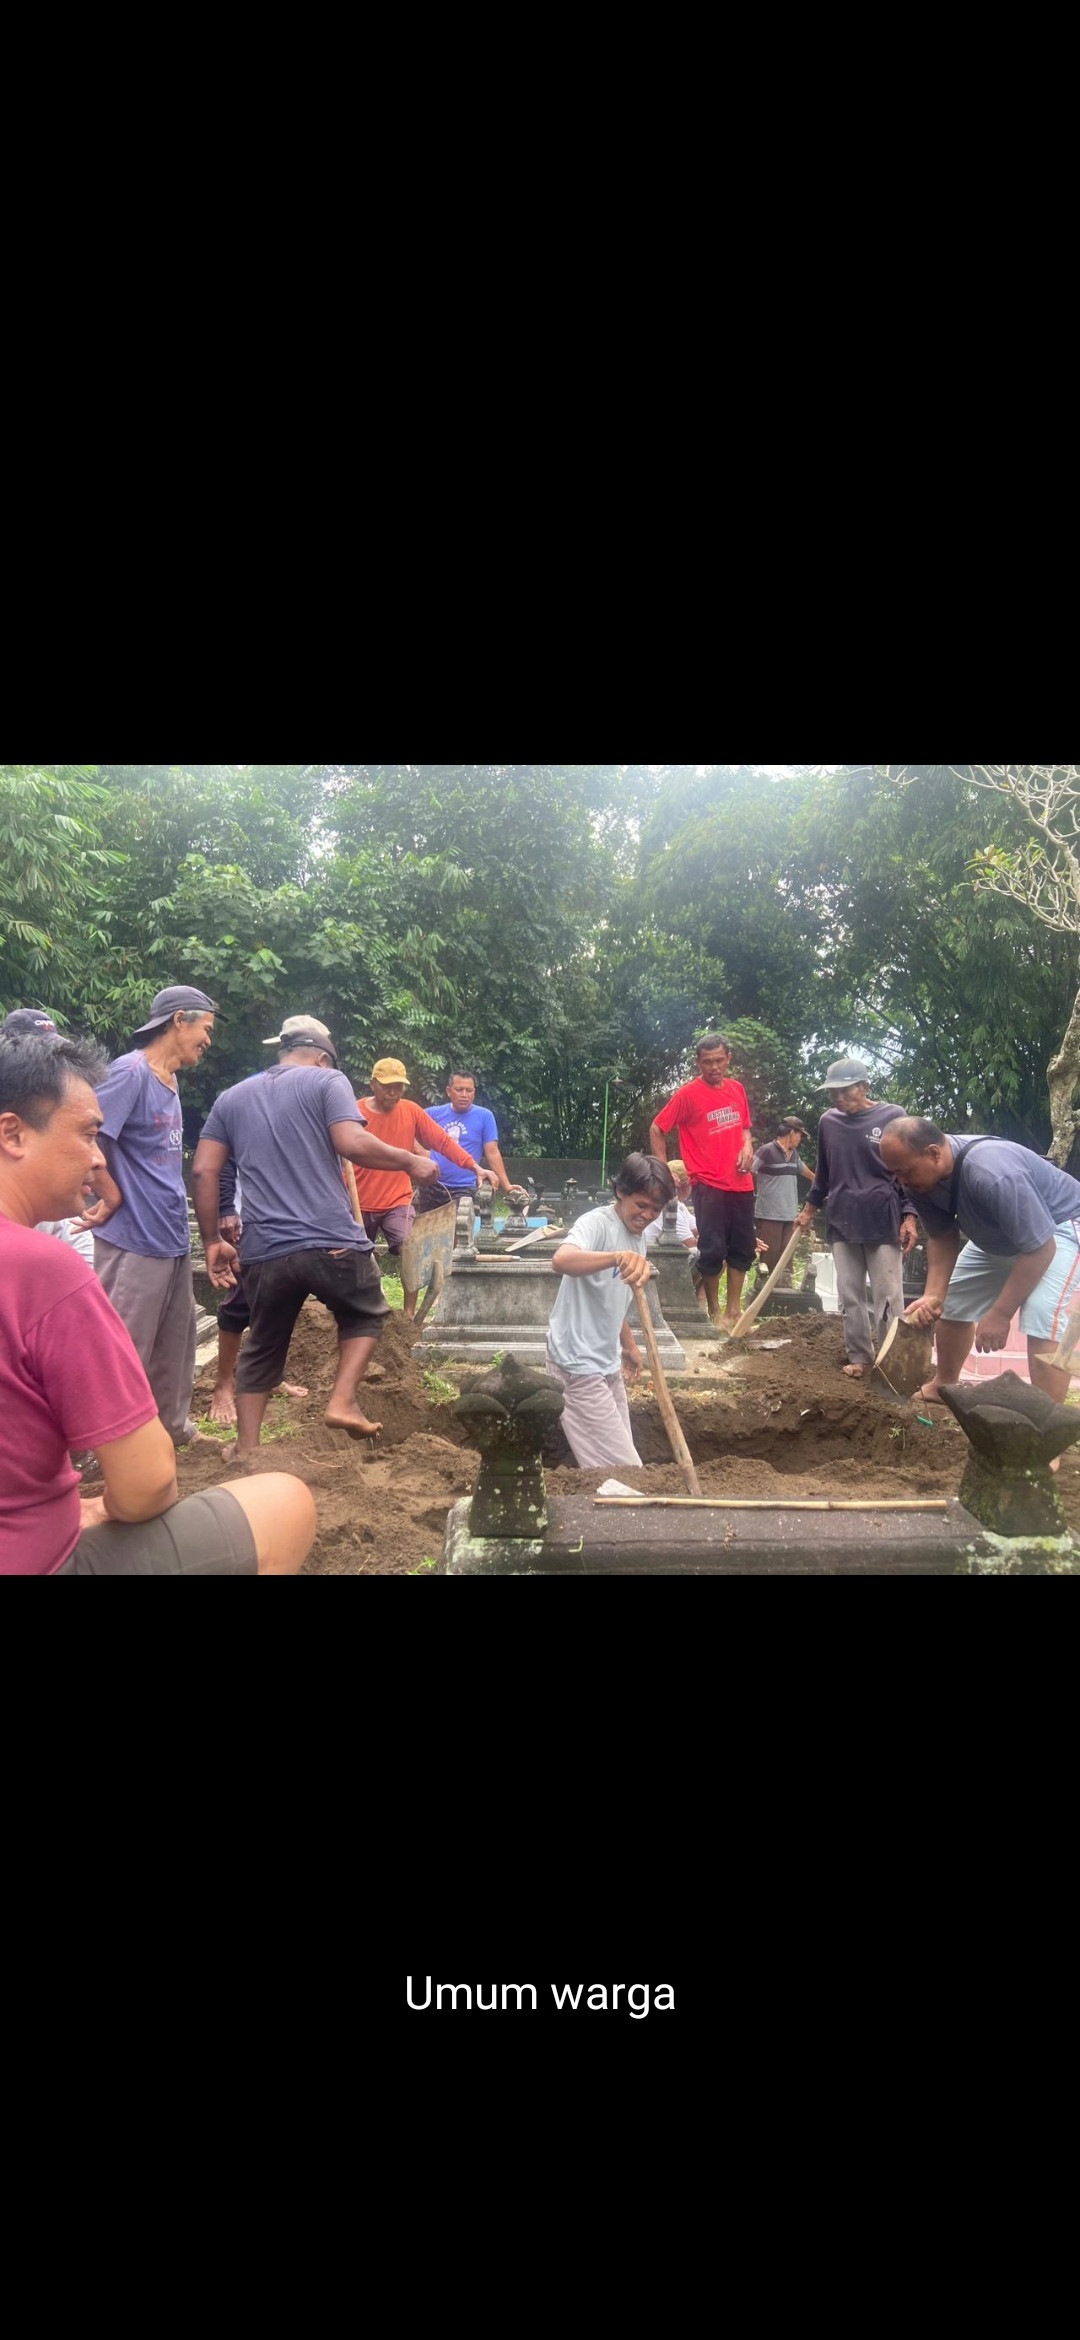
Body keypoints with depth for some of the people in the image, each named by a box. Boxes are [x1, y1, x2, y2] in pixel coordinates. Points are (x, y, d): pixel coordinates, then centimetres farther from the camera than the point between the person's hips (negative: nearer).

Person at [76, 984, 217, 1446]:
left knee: (175, 1343, 19)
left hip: (173, 1238, 9)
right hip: (134, 1240, -9)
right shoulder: (130, 1071, -15)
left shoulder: (170, 1080, 12)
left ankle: (173, 1428, 33)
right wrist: (112, 1199, -13)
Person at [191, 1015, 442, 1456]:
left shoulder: (231, 1098, 17)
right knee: (365, 1315, 23)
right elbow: (352, 1143, -13)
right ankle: (342, 1401, 6)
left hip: (264, 1251, 4)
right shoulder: (326, 1080, 4)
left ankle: (246, 1451, 19)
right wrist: (411, 1162, 0)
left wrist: (212, 1242, 13)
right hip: (332, 1242, -3)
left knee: (262, 1349, 20)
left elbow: (203, 1171, 10)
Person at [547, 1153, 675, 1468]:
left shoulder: (638, 1237, 10)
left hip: (607, 1363, 9)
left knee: (617, 1460, 14)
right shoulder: (597, 1223, -17)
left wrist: (629, 1346, 26)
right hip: (579, 1365, -9)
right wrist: (617, 1257, -55)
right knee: (623, 1470, -8)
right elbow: (561, 1260, -41)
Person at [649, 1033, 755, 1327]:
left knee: (742, 1248, 10)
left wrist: (747, 1147, 1)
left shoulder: (737, 1089, 9)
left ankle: (734, 1311, 20)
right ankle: (714, 1312, 11)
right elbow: (656, 1130, -3)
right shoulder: (688, 1093, -8)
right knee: (713, 1249, -4)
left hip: (741, 1183, 6)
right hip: (709, 1185, -6)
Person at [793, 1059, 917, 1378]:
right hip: (842, 1221, 4)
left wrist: (909, 1217, -7)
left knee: (887, 1296, -4)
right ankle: (860, 1357, 14)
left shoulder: (893, 1117, -4)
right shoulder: (828, 1121, 7)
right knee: (850, 1295, 6)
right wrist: (808, 1210, 21)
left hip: (883, 1220, -4)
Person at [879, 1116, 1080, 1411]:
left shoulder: (993, 1174, -42)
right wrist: (933, 1295, -22)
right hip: (999, 1234, 8)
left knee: (1042, 1319, -26)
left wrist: (1000, 1315, -29)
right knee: (951, 1301, 13)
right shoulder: (919, 1178, -18)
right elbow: (942, 1237, -6)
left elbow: (1040, 1249, -34)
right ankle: (943, 1387, 34)